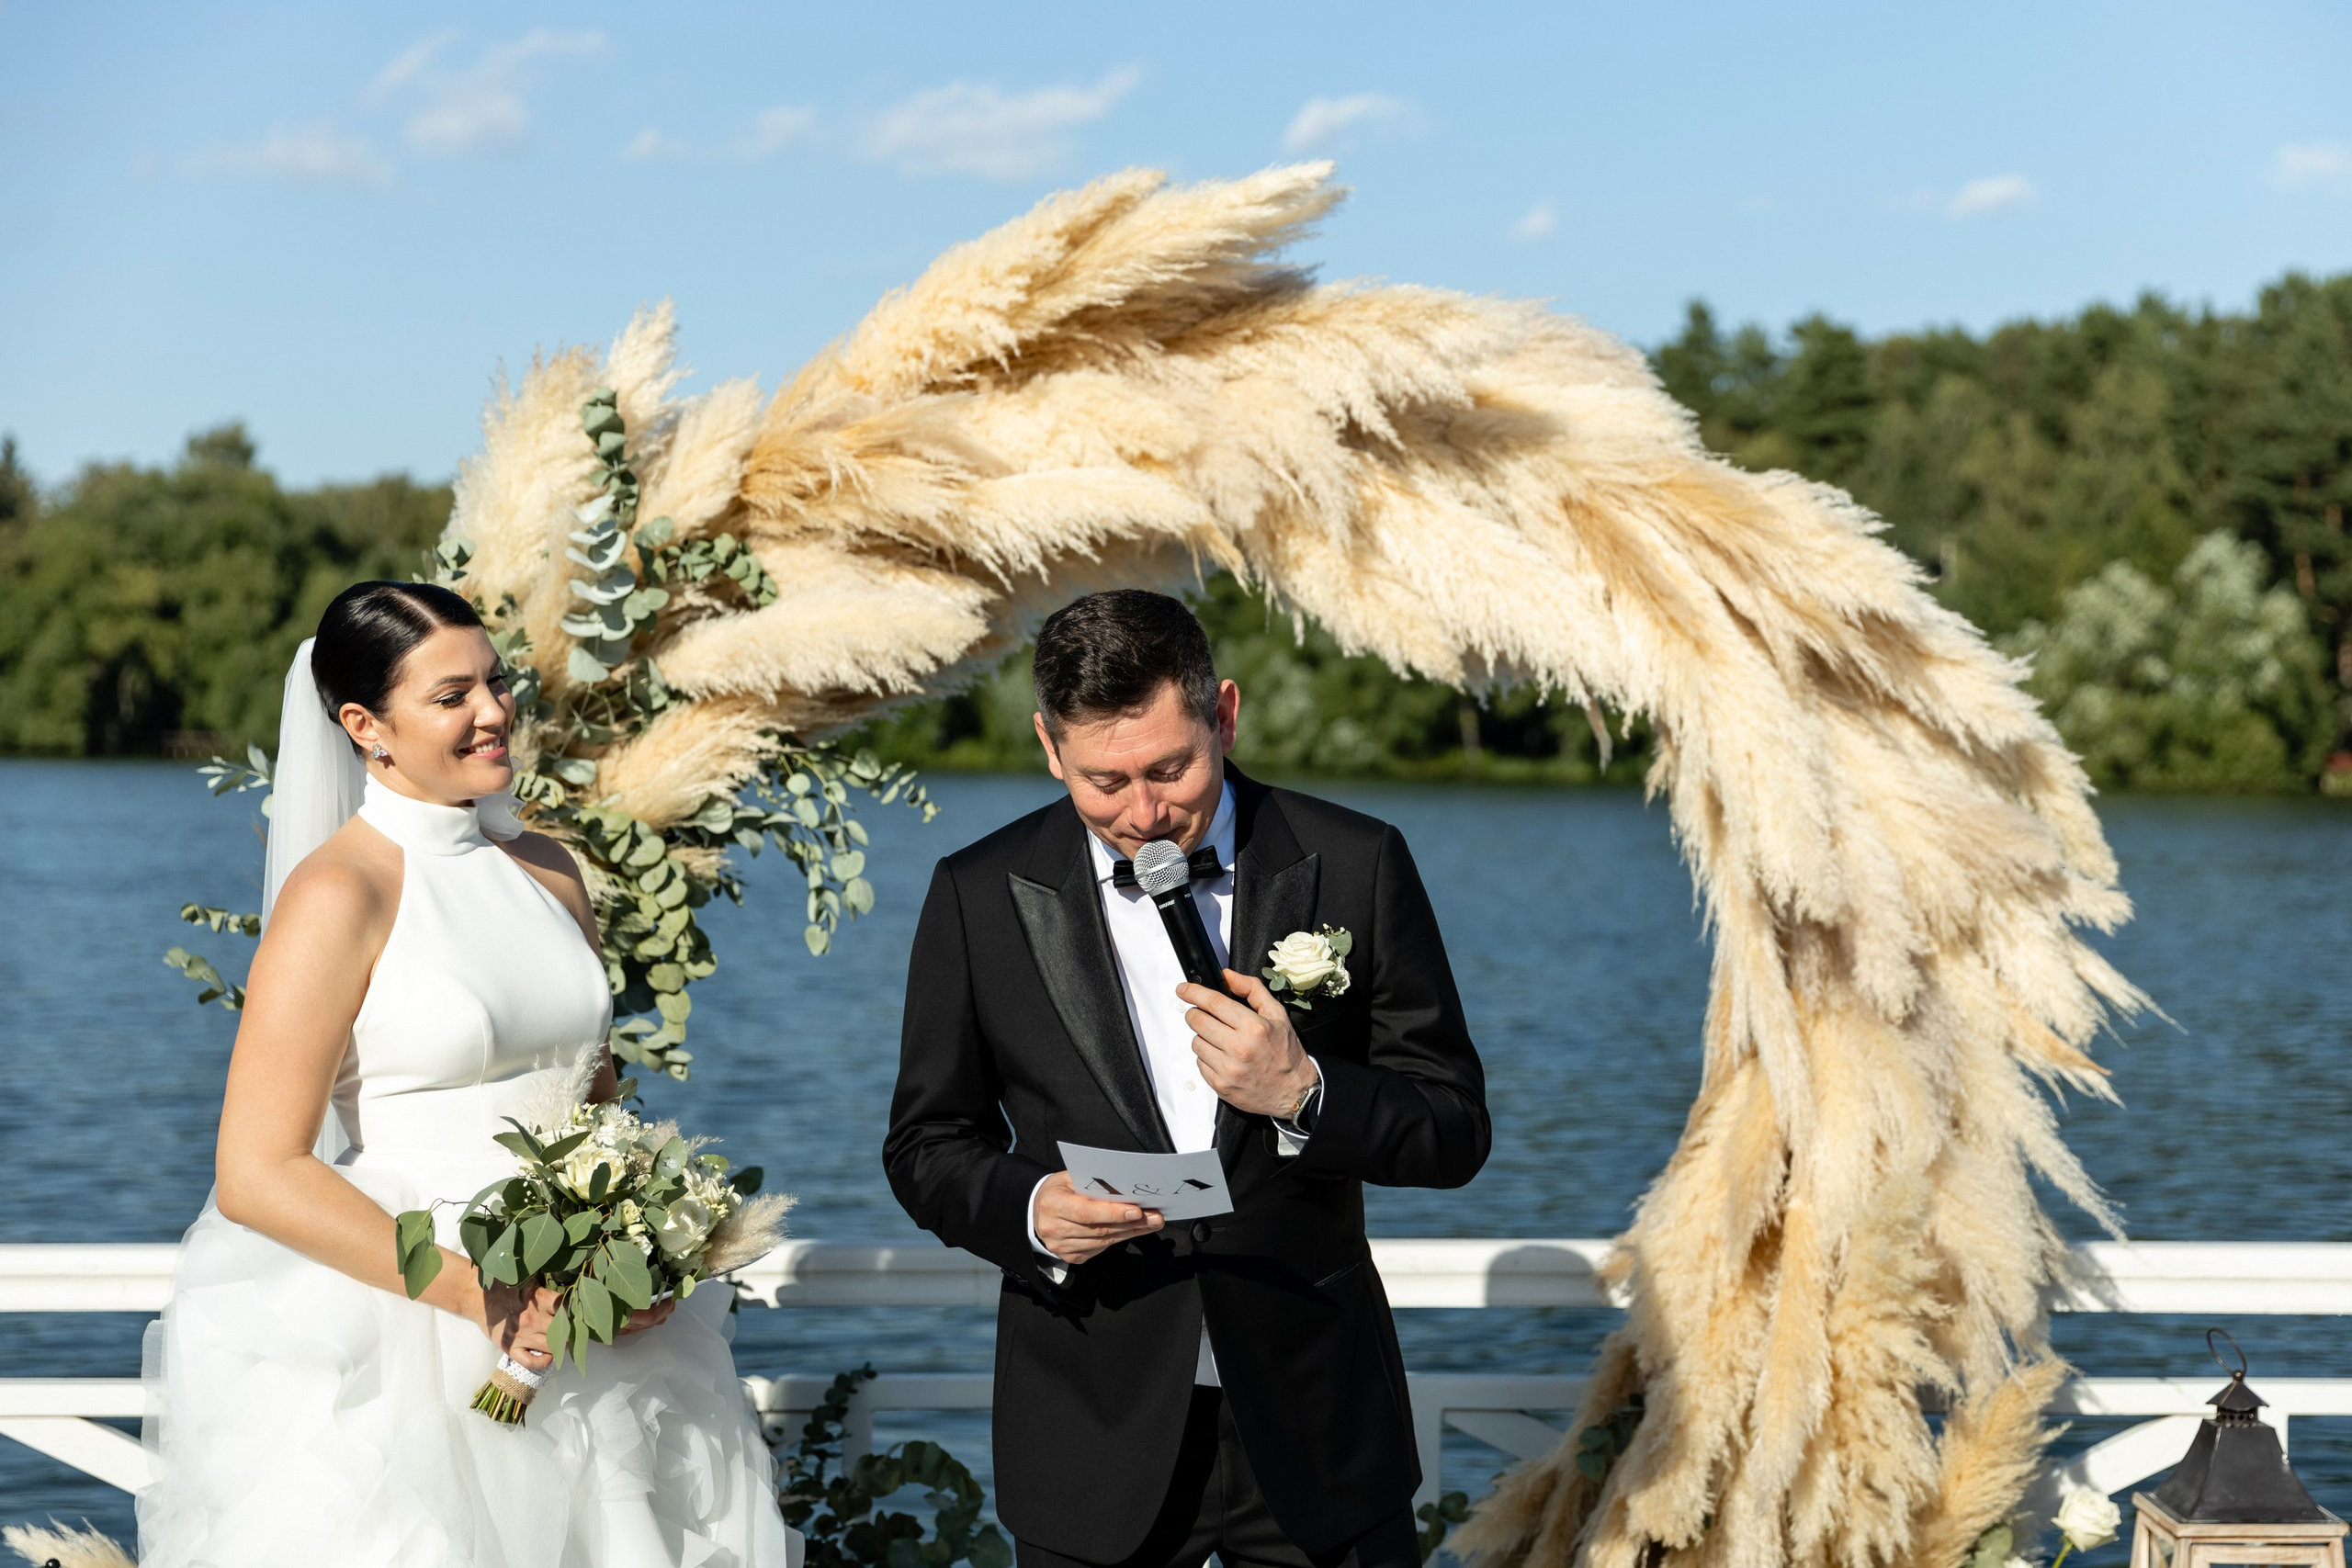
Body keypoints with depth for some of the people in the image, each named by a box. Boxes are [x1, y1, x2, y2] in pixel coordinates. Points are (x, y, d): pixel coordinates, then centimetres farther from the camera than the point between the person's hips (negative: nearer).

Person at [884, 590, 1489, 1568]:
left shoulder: (1356, 868, -5)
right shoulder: (980, 896, -3)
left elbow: (1454, 1132, -3)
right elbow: (927, 1144, 3)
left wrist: (1301, 1093, -21)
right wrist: (1029, 1210, -17)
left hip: (1313, 1424, 0)